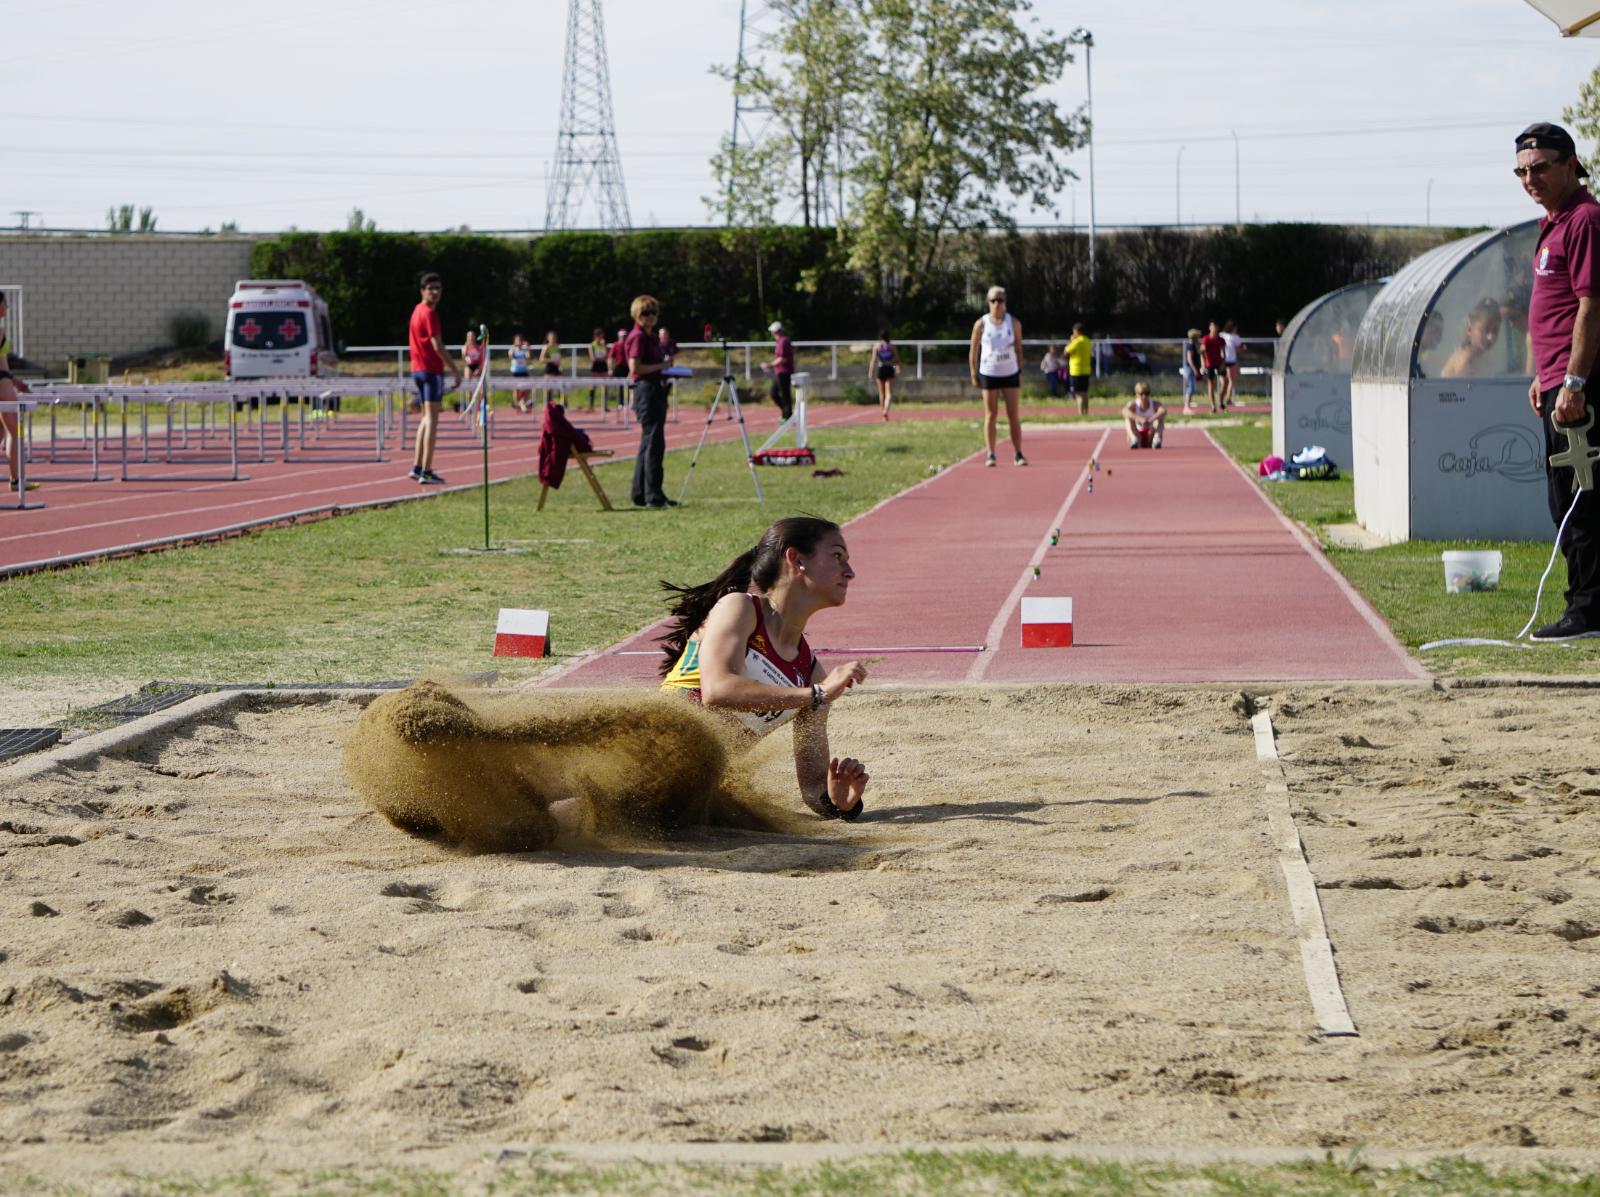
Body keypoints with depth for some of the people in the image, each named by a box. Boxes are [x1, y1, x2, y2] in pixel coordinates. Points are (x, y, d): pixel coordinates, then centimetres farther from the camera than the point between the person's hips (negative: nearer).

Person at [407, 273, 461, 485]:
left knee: (426, 418, 17)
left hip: (418, 369, 9)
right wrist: (456, 370, -16)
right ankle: (426, 472, -11)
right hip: (431, 370, -9)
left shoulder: (417, 310, 15)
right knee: (432, 419, -8)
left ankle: (417, 467, 16)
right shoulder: (429, 313, -14)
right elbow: (438, 347, -20)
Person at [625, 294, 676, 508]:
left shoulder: (650, 336, 18)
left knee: (649, 443, 11)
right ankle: (654, 495, -11)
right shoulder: (638, 337, -11)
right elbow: (635, 367, -20)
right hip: (646, 389, -10)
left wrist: (665, 369, 9)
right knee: (654, 442, -11)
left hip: (656, 389, 10)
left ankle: (640, 495, 15)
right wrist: (660, 366, -15)